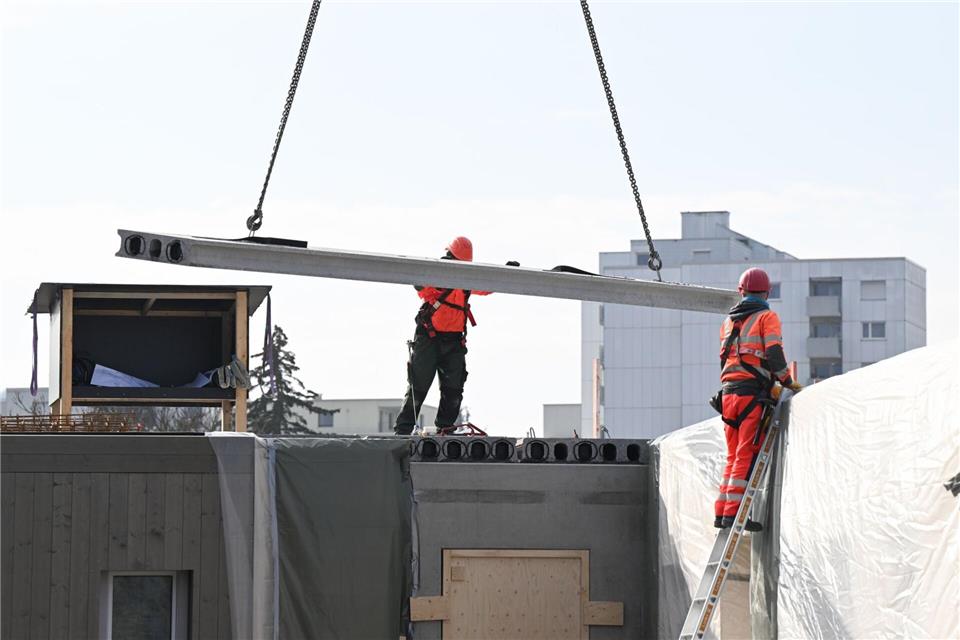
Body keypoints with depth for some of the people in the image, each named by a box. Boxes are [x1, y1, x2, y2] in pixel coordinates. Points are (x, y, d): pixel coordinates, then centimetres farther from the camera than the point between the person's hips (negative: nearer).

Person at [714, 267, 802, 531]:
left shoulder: (728, 322, 20)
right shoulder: (767, 317, 1)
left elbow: (725, 360, 18)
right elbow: (774, 354, -11)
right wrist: (788, 382, 0)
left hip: (728, 392, 6)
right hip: (753, 394, -6)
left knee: (734, 456, 12)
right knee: (747, 455, -7)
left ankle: (722, 512, 7)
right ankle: (733, 512, -13)